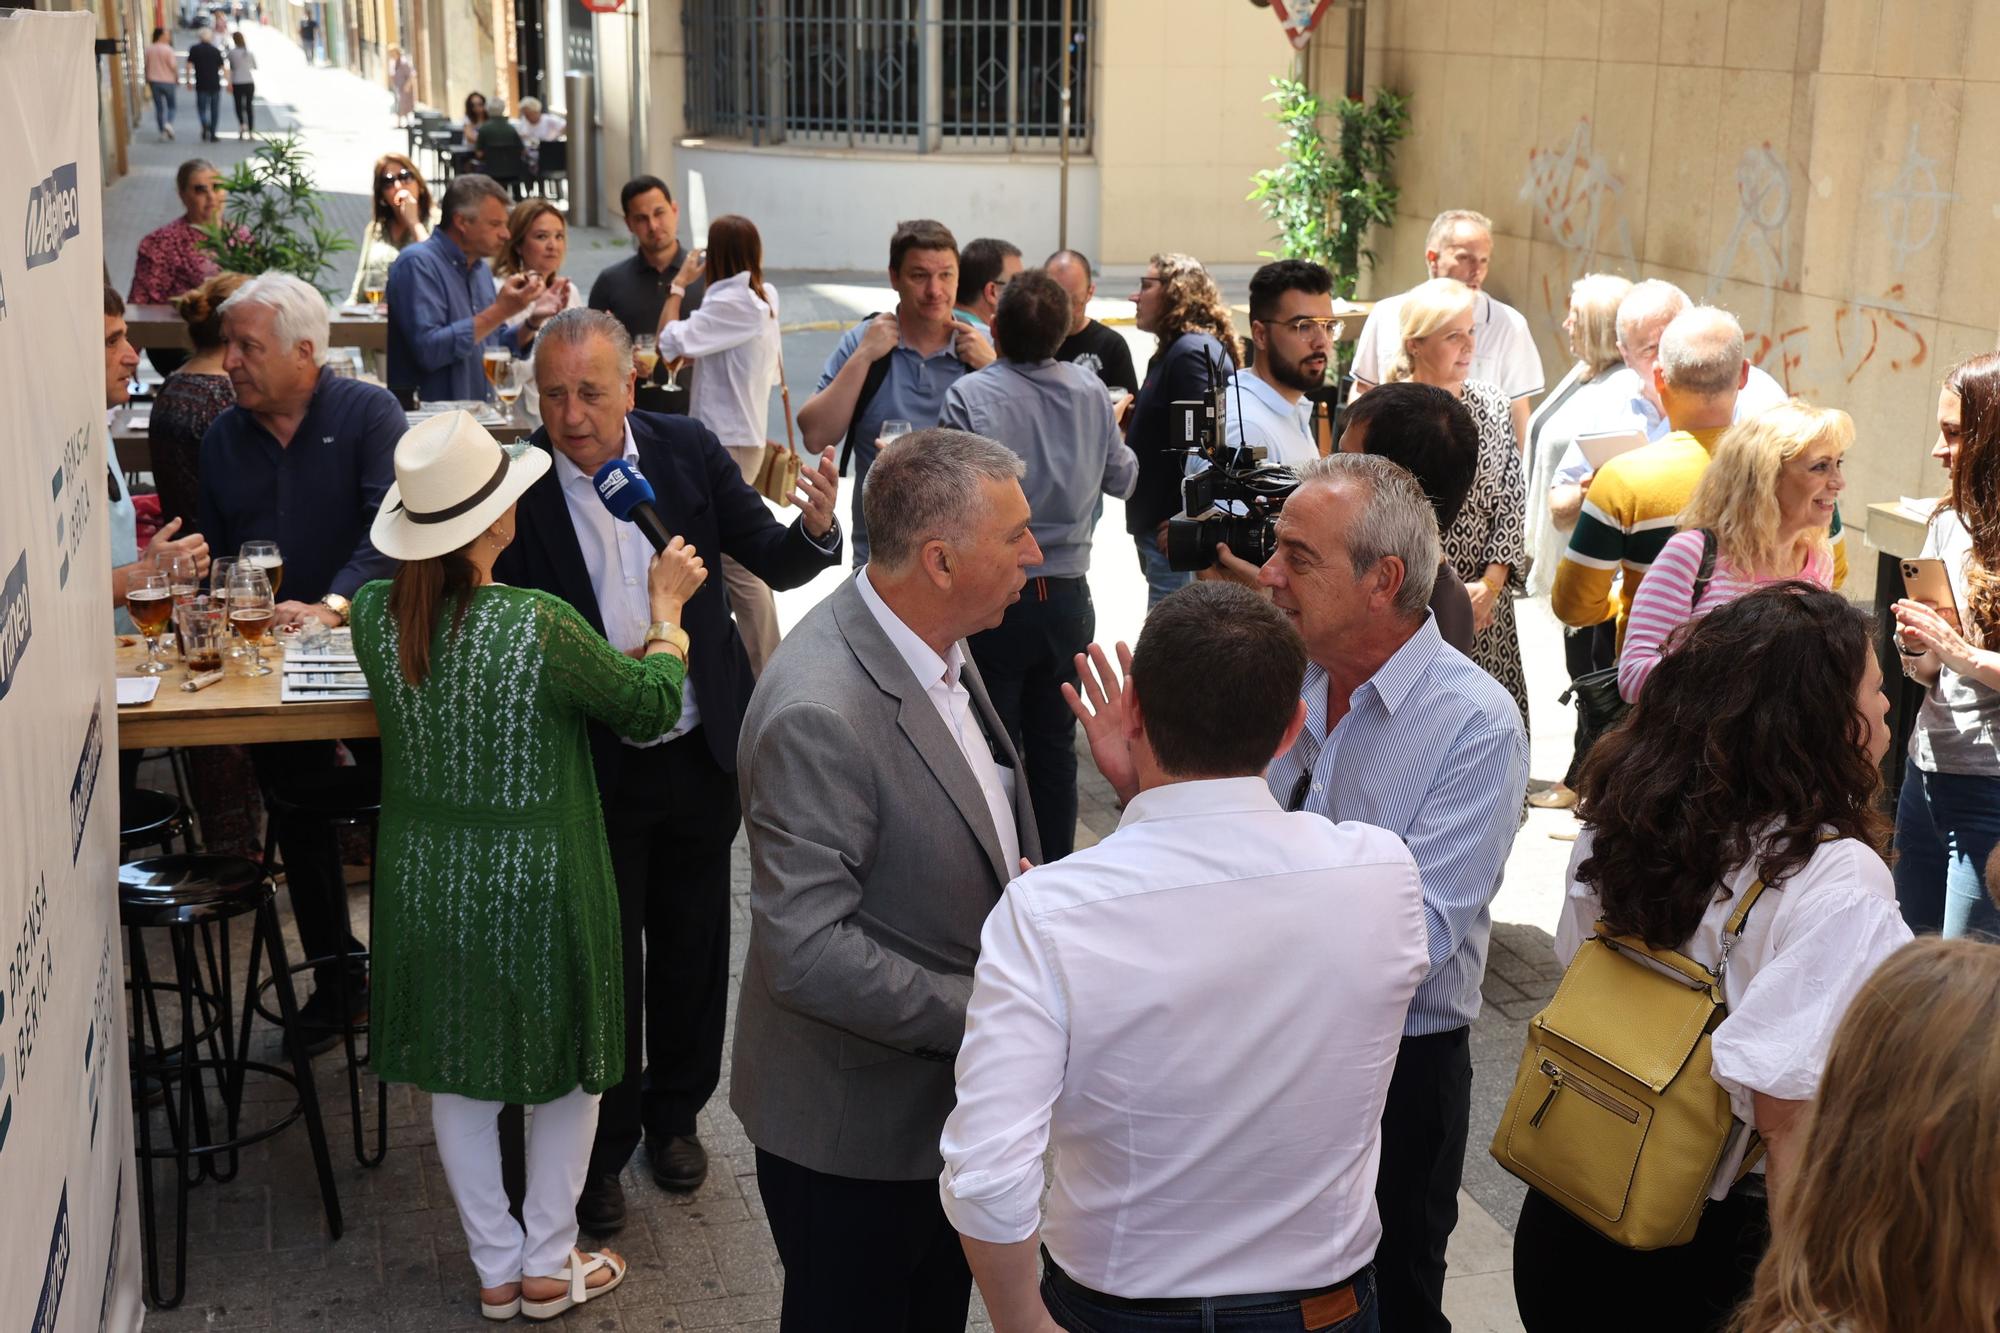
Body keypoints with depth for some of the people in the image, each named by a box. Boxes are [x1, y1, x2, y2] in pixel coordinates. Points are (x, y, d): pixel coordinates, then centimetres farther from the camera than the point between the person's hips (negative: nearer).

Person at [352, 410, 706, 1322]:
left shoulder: (375, 615, -9)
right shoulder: (540, 627, -25)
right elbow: (651, 703, -10)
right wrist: (667, 607, 6)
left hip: (425, 882, 5)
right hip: (534, 886, -4)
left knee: (456, 1074, 18)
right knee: (569, 1069, 16)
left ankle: (496, 1268, 31)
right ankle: (549, 1269, 27)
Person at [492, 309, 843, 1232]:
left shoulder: (687, 451, -6)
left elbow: (769, 561, 0)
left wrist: (815, 530, -22)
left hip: (700, 753, 3)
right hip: (590, 768, -3)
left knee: (691, 948, 18)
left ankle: (674, 1113, 40)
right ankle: (603, 1144, 29)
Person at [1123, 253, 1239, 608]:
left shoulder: (1192, 352, -15)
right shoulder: (1176, 350, 18)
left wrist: (1180, 523, -21)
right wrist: (1131, 420, 6)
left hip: (1174, 532, -11)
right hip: (1161, 525, 11)